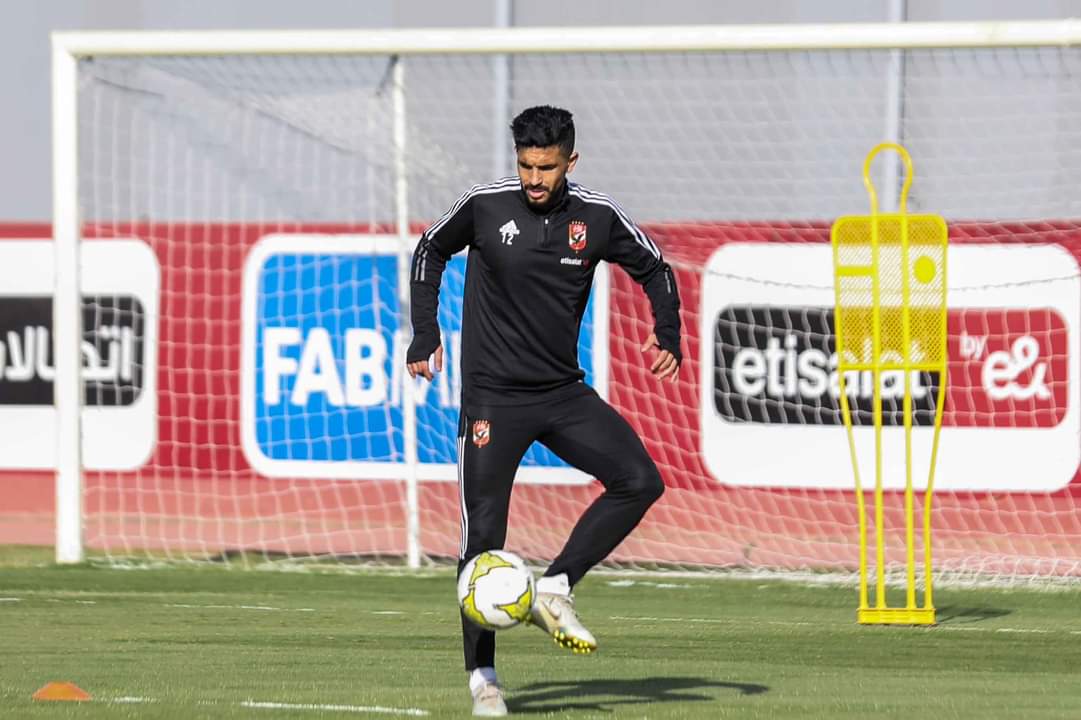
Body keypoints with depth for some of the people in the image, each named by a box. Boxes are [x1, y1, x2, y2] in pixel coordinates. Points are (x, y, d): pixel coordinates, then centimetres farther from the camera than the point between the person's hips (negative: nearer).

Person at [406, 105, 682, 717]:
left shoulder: (598, 218, -4)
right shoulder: (485, 206, -8)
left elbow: (655, 270, 12)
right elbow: (431, 252, 12)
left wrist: (667, 337, -3)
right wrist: (426, 335, 8)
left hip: (564, 392, 3)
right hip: (493, 397, -3)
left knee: (641, 482, -15)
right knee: (484, 534, -6)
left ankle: (556, 590, -4)